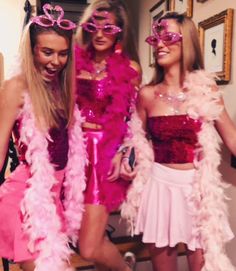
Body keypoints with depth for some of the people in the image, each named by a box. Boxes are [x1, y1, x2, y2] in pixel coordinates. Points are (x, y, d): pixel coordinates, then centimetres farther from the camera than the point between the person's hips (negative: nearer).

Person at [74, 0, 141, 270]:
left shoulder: (130, 68, 1)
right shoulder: (76, 61, 7)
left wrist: (121, 155, -9)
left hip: (107, 153, -3)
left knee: (90, 249, -4)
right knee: (89, 243, 11)